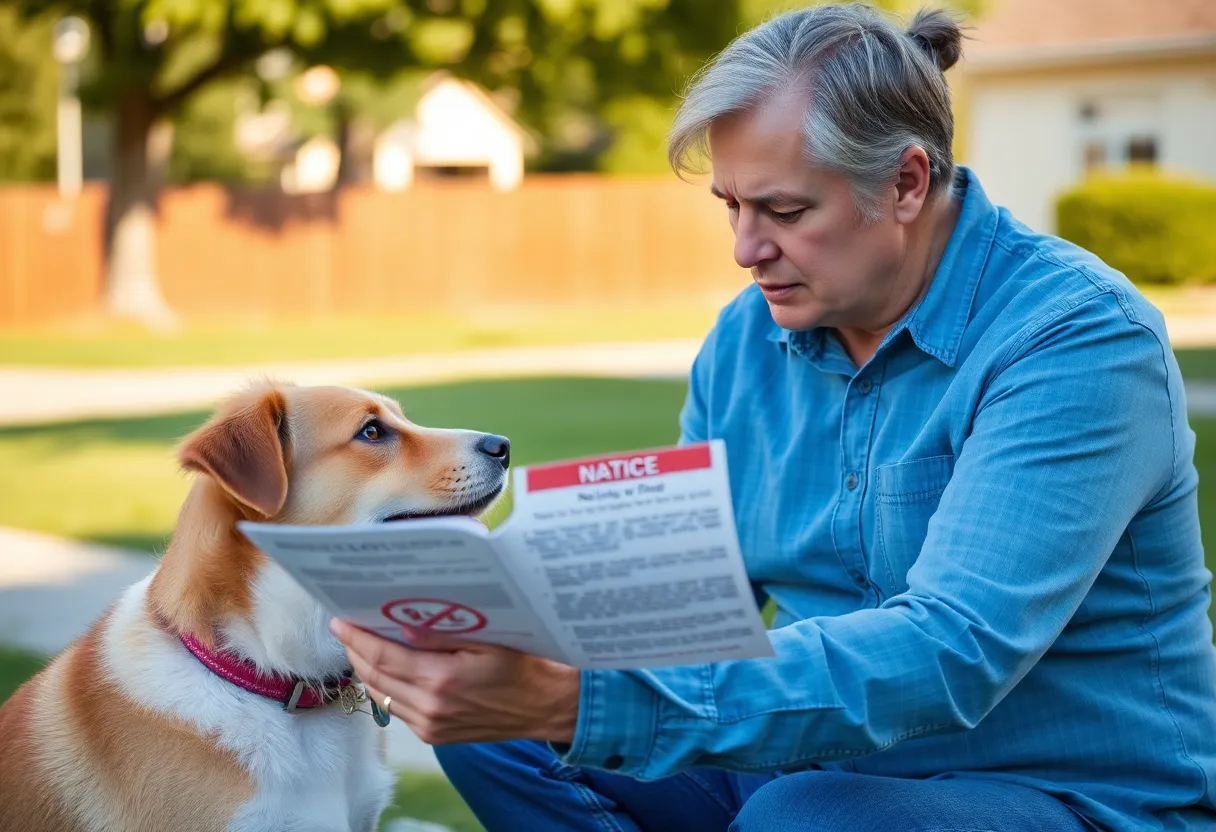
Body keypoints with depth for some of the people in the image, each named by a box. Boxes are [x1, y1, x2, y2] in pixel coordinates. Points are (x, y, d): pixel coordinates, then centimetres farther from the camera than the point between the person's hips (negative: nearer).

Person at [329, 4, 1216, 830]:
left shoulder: (1079, 339, -21)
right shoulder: (749, 338, 2)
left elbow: (952, 651, -32)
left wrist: (578, 703, -41)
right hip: (831, 756, 7)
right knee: (483, 713, -6)